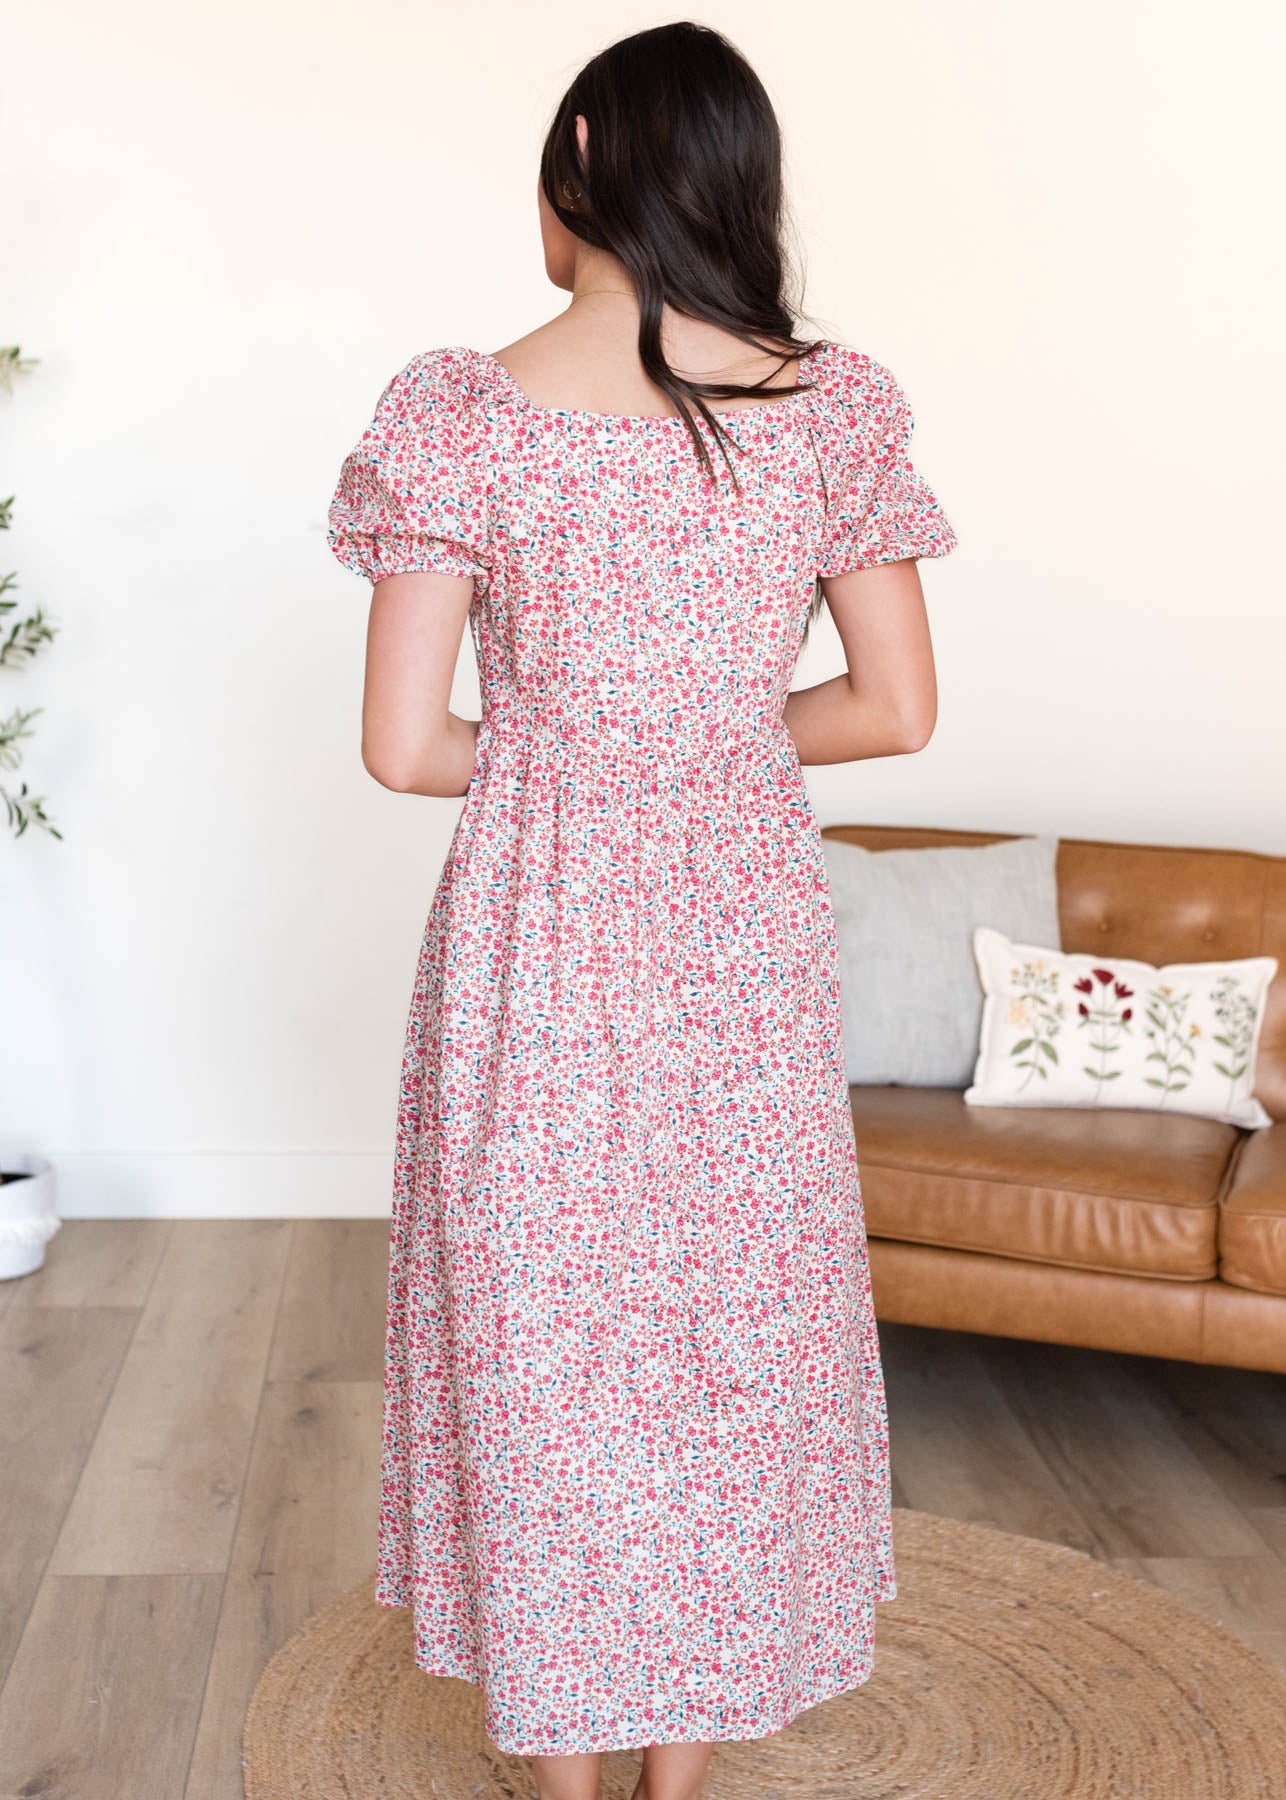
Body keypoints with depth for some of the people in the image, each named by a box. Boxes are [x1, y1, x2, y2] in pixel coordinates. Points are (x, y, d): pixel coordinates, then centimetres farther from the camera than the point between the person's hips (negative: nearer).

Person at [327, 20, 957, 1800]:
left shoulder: (462, 416, -12)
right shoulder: (837, 408, -4)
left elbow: (402, 745, -12)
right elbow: (896, 707, 0)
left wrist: (548, 751, 8)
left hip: (533, 944, -2)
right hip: (746, 942, 2)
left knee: (538, 1343, 15)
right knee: (732, 1337, 18)